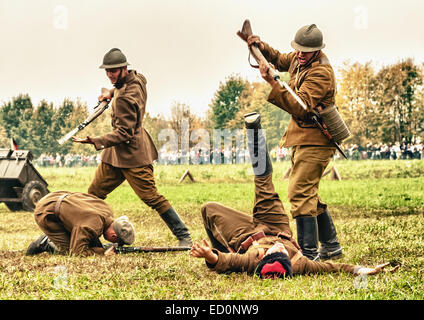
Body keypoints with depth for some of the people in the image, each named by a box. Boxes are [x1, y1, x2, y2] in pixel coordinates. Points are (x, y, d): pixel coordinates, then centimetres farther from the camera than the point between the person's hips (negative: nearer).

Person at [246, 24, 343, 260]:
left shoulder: (321, 73, -20)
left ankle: (309, 254, -16)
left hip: (313, 141, -10)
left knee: (300, 195, -15)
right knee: (309, 195, 16)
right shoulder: (300, 60, 8)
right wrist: (262, 47, 9)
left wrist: (271, 82, -36)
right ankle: (331, 247, 26)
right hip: (303, 139, 10)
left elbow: (299, 107, -29)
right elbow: (279, 60, 29)